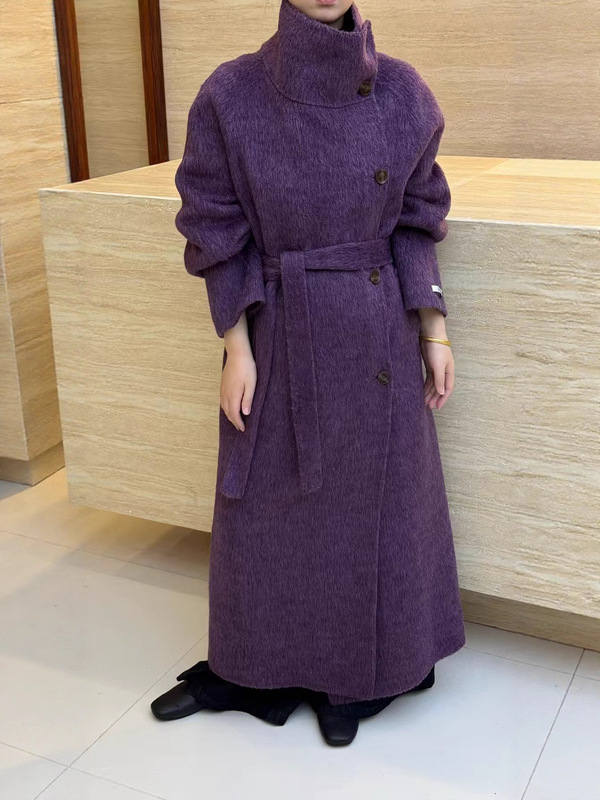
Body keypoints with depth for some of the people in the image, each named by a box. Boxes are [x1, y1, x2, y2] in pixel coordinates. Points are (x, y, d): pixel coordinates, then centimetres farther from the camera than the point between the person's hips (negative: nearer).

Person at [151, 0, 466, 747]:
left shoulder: (401, 92, -3)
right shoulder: (233, 94, -7)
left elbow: (414, 223, 3)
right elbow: (221, 237, -4)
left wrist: (435, 330, 1)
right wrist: (237, 350, -8)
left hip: (376, 336, 1)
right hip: (280, 335, -1)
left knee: (375, 498, 12)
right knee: (270, 504, 12)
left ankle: (354, 671, 35)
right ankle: (252, 666, 36)